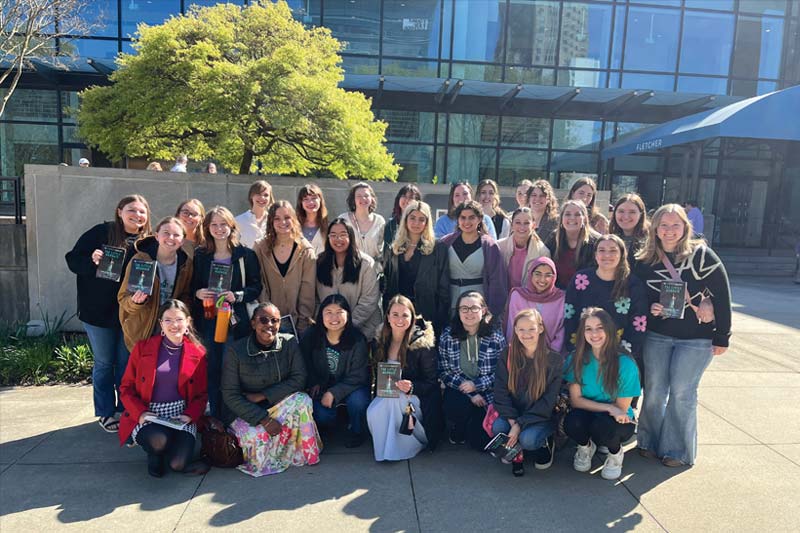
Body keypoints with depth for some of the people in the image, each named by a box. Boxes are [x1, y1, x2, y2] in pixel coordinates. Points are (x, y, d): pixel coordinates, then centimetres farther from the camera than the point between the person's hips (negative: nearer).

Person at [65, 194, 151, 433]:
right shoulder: (101, 232, -8)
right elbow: (73, 259, -7)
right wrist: (92, 261, -27)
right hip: (99, 312, -2)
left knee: (127, 363, 11)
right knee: (104, 363, 10)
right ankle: (105, 412, 23)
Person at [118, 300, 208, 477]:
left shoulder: (198, 353, 2)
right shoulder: (142, 348, 0)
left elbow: (202, 394, 7)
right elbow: (126, 387, 3)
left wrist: (190, 415, -12)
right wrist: (140, 413, -13)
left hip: (180, 415, 1)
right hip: (147, 415, -1)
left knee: (178, 464, -20)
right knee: (158, 441, -33)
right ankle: (155, 455, 6)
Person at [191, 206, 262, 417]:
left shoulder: (246, 255, 2)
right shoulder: (200, 255, 10)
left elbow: (256, 287, 2)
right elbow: (192, 286, 15)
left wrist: (237, 295, -14)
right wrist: (197, 293, -7)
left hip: (236, 320, -2)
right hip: (208, 320, 2)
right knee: (212, 368, 4)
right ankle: (215, 417, 16)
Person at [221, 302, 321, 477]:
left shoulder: (289, 343, -7)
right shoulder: (236, 351, -14)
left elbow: (299, 379, -13)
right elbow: (230, 395, -14)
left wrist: (262, 396, -20)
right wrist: (264, 419, -24)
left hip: (277, 404, 2)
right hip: (244, 411, -2)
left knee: (302, 400, -27)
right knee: (258, 437, -30)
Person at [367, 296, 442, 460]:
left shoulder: (423, 343, -12)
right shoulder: (382, 341, 3)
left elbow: (431, 383, -9)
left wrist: (411, 387, -28)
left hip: (416, 397, -4)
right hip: (387, 396, 4)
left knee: (392, 402, -34)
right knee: (373, 412, -27)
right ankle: (385, 448, 0)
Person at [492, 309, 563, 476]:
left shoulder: (554, 359, -11)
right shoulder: (507, 356, -4)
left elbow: (548, 401, -13)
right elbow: (501, 393, -5)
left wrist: (520, 424, -21)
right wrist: (512, 420, -21)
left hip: (541, 417, -2)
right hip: (513, 414, 2)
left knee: (527, 439, -30)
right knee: (498, 428, -28)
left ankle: (545, 443, 6)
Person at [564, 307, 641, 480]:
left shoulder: (625, 364, -19)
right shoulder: (576, 359, -12)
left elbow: (621, 409, -10)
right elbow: (575, 400, -11)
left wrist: (592, 405, -12)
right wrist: (608, 407, -24)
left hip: (619, 421, -2)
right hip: (587, 416, 2)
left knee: (602, 426, -36)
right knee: (572, 422, -32)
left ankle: (616, 454, 3)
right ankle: (585, 447, 7)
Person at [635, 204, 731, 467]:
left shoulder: (702, 255, -9)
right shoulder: (645, 260, 1)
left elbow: (722, 296, -8)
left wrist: (722, 337, -8)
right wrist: (650, 307, -12)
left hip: (696, 339, -3)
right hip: (656, 336, 3)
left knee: (682, 393, 0)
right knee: (654, 390, 6)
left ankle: (679, 450, 17)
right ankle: (650, 442, 24)